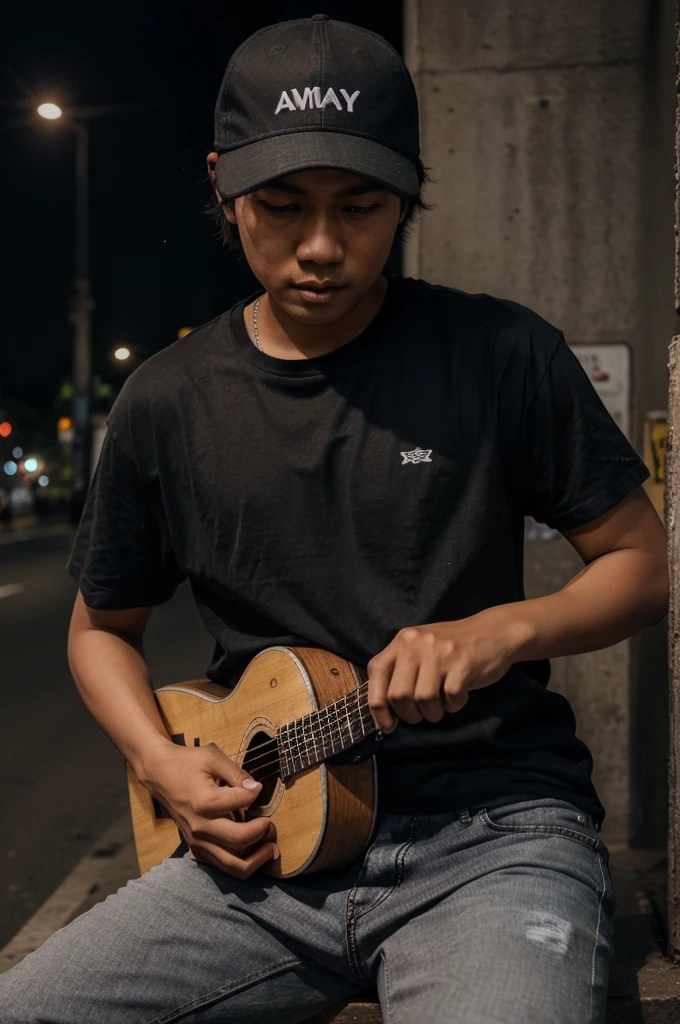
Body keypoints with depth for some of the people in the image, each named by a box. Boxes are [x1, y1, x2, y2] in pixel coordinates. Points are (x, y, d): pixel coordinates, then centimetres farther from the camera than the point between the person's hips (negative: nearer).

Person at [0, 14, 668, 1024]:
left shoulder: (500, 354, -3)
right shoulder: (167, 404, 5)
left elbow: (642, 562, 5)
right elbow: (102, 626, 18)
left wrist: (502, 630, -15)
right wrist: (161, 762, -1)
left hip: (492, 826, -2)